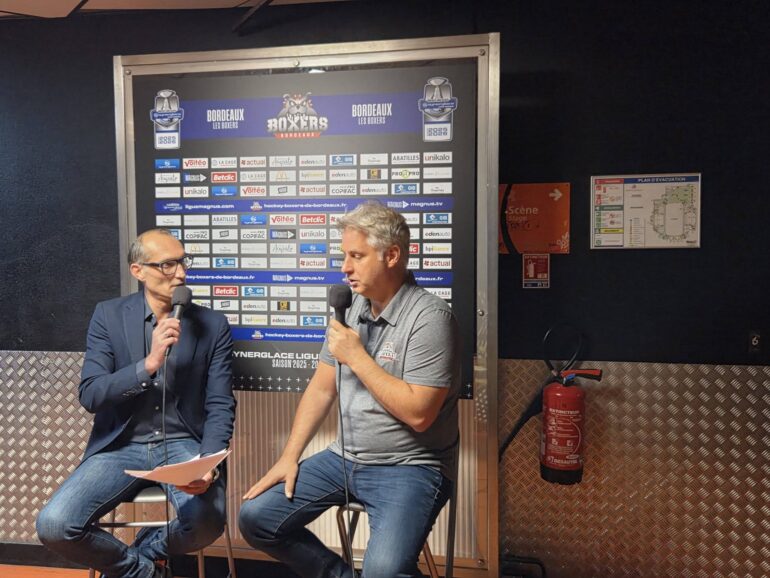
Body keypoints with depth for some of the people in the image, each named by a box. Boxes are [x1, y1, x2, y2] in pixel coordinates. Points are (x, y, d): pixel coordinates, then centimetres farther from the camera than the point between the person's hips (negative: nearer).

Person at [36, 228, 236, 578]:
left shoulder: (213, 325, 0)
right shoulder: (108, 316, 1)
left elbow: (220, 406, -3)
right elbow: (90, 396, -6)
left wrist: (208, 463, -21)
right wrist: (149, 364, -21)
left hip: (182, 445, -1)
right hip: (120, 446, 1)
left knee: (207, 522, -29)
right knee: (53, 525, -22)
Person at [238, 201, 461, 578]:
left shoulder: (429, 317, -18)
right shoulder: (350, 308, 6)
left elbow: (418, 414, -23)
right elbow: (321, 388, 10)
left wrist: (357, 357, -19)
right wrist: (289, 457, 3)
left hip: (409, 467, -7)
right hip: (344, 458, 7)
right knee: (255, 518, 1)